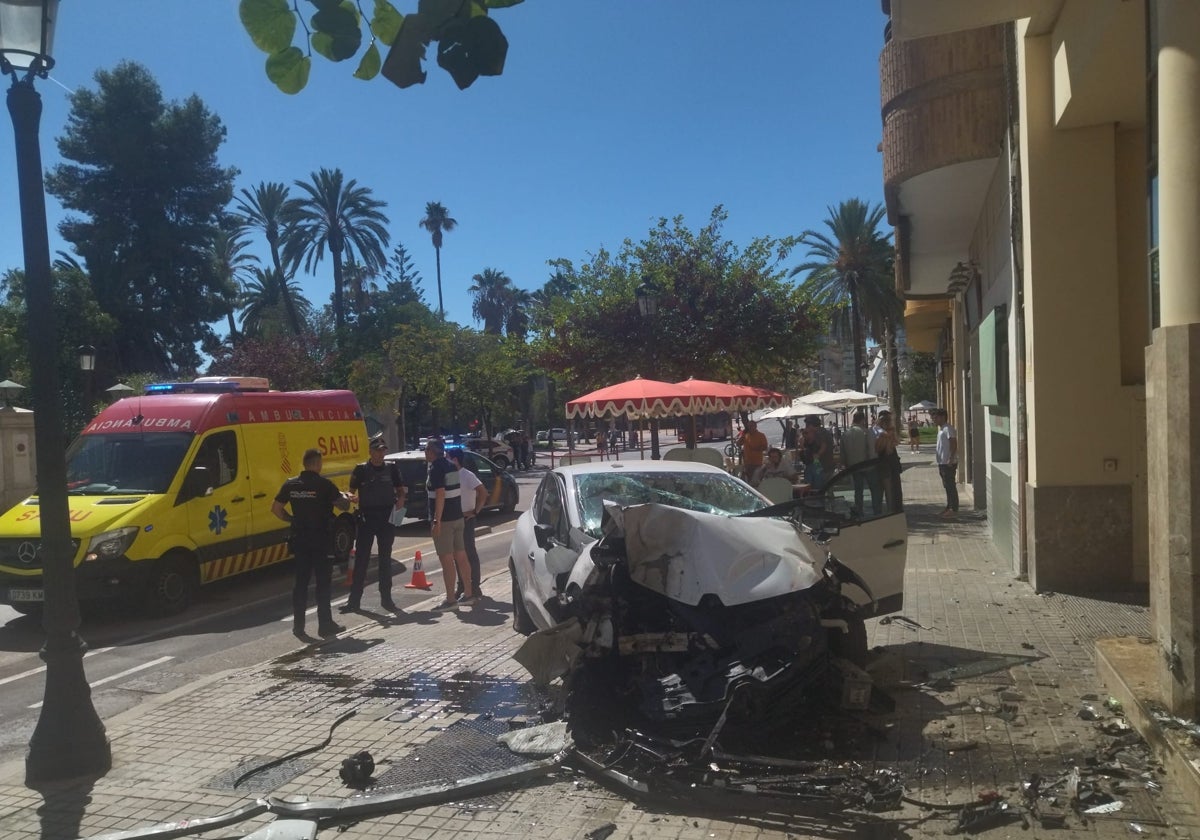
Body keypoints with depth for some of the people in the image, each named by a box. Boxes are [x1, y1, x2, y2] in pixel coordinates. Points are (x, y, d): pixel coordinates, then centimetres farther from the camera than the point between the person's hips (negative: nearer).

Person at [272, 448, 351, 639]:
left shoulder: (291, 484, 4)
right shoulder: (324, 484, -12)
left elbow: (276, 508, 6)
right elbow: (343, 506, -11)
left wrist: (292, 519, 16)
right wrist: (346, 497, 10)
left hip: (300, 540, 5)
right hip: (321, 541, -5)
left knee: (301, 581, 12)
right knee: (323, 582, 3)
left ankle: (298, 625, 14)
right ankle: (325, 625, 5)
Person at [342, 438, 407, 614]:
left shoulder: (391, 468, 7)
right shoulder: (361, 469, 2)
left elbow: (401, 489, 12)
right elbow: (352, 490, 2)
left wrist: (400, 499, -8)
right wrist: (352, 497, -20)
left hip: (387, 518, 2)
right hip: (366, 518, -1)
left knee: (385, 559, 8)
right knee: (361, 558, 0)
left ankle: (386, 598, 15)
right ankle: (354, 600, 4)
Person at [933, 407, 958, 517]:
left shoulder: (948, 428, -14)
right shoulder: (941, 428, 17)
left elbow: (954, 444, -21)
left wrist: (951, 459, -26)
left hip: (948, 463, -10)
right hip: (942, 463, 10)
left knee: (951, 486, -5)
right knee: (947, 486, 14)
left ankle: (954, 510, -2)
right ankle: (949, 508, 21)